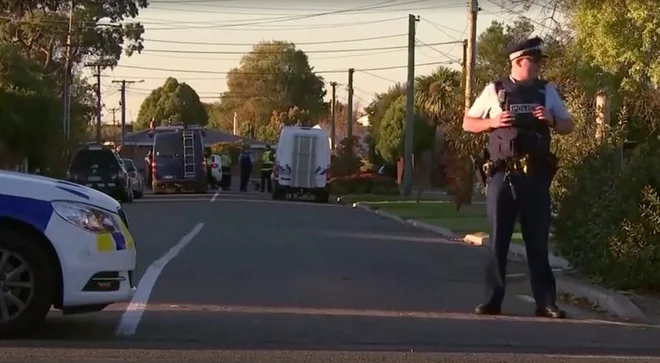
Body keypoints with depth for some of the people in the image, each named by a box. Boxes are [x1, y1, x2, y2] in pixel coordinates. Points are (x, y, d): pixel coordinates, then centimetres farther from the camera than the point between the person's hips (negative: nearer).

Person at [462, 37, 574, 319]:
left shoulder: (547, 91, 8)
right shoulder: (495, 91, 3)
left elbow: (568, 126, 12)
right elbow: (467, 123, 9)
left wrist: (551, 120, -9)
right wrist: (492, 122, -10)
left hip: (535, 175, 1)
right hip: (502, 175, -1)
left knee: (538, 241, 5)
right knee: (498, 240, 4)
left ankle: (545, 302, 8)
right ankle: (492, 301, 9)